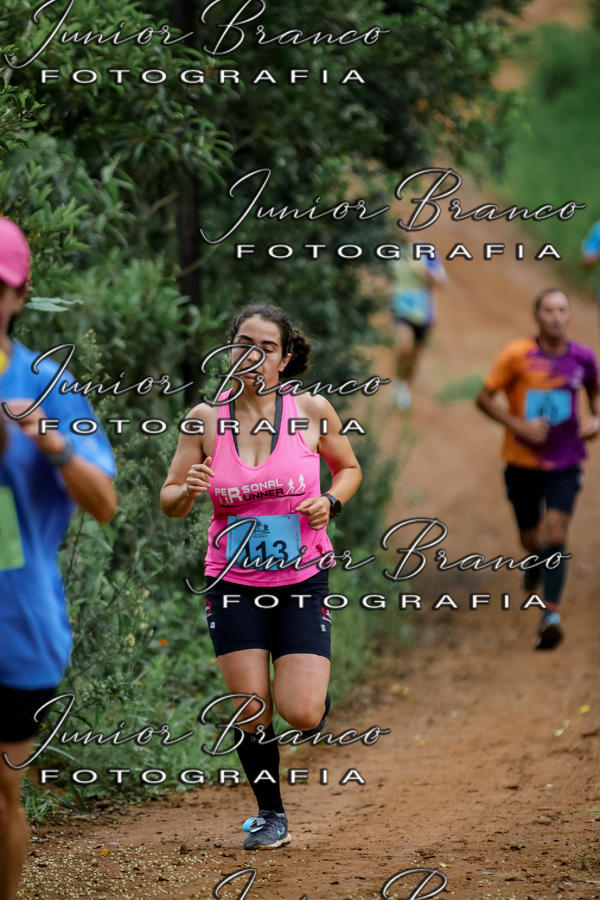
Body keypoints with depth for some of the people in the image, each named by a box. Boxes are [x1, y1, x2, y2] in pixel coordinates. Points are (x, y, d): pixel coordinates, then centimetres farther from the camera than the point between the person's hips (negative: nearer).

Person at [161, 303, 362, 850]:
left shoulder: (311, 411, -5)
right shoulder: (206, 419, -3)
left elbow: (349, 468, 12)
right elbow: (169, 501, 3)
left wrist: (330, 502, -9)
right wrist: (188, 491, -20)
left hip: (302, 582, -1)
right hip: (234, 584, 1)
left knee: (301, 716, -10)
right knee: (252, 713, -2)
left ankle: (315, 689, 27)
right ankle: (271, 815, 20)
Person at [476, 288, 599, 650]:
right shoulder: (518, 355, -10)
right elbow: (485, 397, -5)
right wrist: (519, 425, -18)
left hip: (565, 463, 0)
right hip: (523, 461, 0)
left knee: (556, 532, -16)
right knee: (531, 538, 10)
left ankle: (551, 614, -19)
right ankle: (535, 562, 48)